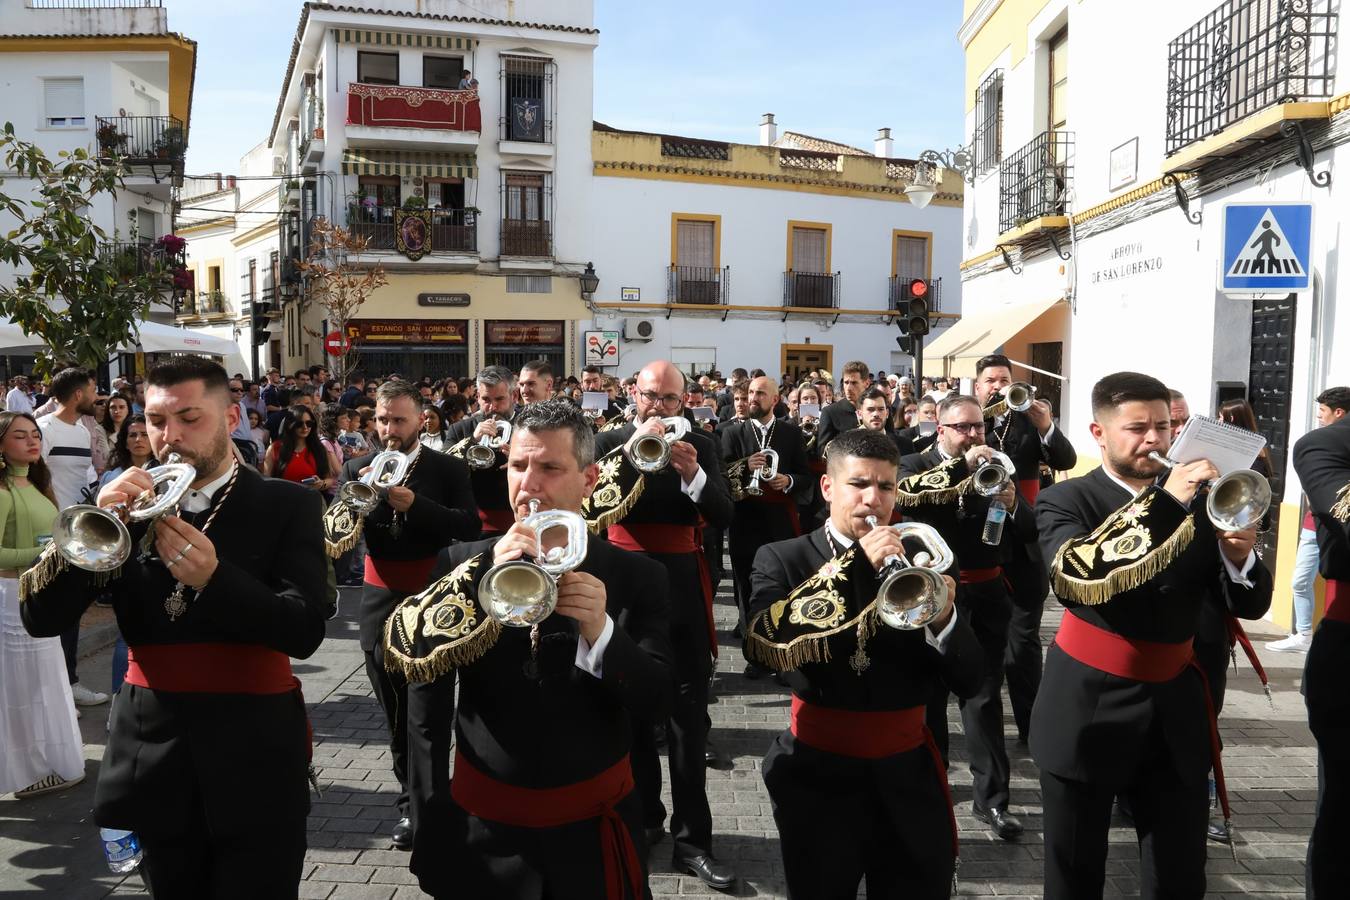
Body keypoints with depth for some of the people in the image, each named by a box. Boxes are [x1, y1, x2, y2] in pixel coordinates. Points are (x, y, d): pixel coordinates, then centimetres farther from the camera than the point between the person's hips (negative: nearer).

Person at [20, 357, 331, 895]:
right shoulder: (126, 504, 3)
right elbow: (41, 619, -4)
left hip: (253, 752, -3)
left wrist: (214, 577, -30)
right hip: (154, 752, 3)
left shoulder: (287, 507, -5)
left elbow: (305, 631, -15)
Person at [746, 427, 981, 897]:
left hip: (907, 774, 2)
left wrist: (944, 618, -21)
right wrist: (854, 563, -26)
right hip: (818, 772, -2)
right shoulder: (783, 559, -4)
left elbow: (968, 682, -1)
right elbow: (762, 646, -24)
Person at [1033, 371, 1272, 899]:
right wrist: (1164, 504, -32)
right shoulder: (1064, 501, -8)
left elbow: (1250, 605, 2)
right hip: (1088, 709, -3)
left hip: (1174, 708, 3)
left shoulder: (1200, 500, 2)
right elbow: (1074, 578, -28)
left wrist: (1239, 557, -20)